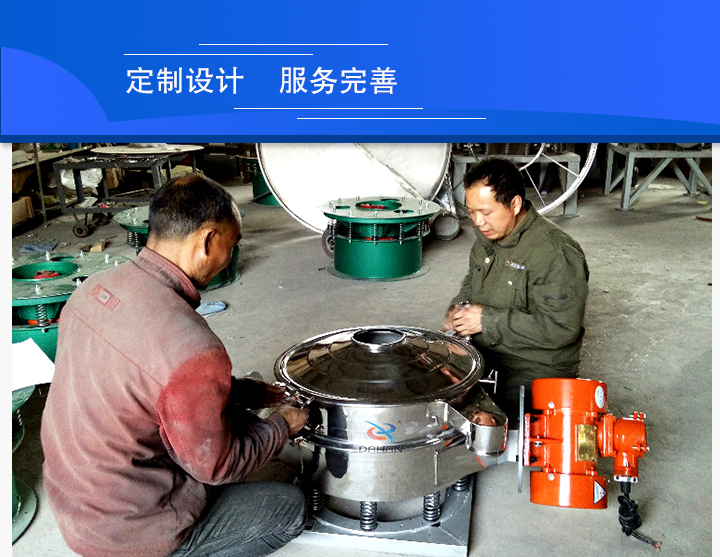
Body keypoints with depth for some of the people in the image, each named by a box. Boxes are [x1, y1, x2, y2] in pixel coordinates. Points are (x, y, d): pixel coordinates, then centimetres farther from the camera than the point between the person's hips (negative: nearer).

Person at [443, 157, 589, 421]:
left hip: (535, 365, -7)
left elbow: (561, 328, -26)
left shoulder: (556, 252, -22)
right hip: (482, 349, 8)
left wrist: (489, 320, -24)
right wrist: (460, 307, 0)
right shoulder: (488, 234, 4)